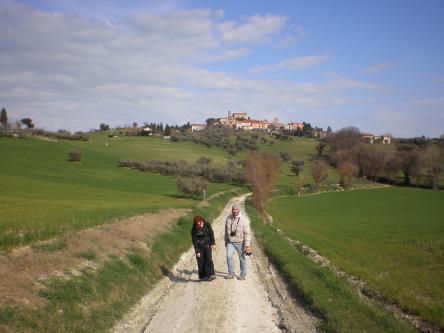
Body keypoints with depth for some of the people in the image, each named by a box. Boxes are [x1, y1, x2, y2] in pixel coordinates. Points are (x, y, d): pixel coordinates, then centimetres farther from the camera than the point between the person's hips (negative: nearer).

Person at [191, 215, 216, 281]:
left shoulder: (207, 225, -11)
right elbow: (194, 241, -14)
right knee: (201, 261, 2)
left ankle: (211, 275, -19)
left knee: (209, 259, -12)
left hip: (207, 245, 1)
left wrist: (213, 244, -1)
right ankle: (202, 276, 14)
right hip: (199, 247, -1)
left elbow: (211, 234, 1)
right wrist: (197, 251, -15)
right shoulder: (194, 230, -18)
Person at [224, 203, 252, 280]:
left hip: (240, 242, -3)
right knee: (229, 256, -9)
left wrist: (247, 245, -18)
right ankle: (231, 273, 4)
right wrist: (226, 240, 17)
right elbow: (226, 230, 12)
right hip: (230, 242, 3)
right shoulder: (229, 218, -2)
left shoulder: (244, 220, -16)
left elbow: (247, 233, -15)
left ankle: (243, 274, 22)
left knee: (242, 258, 7)